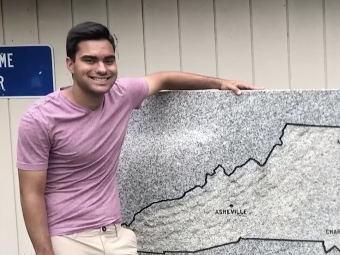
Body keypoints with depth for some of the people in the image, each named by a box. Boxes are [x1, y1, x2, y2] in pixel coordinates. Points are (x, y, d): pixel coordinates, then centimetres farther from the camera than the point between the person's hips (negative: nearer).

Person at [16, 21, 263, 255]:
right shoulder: (39, 119, -15)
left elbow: (162, 79, 21)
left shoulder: (122, 95, -1)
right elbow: (32, 195, -11)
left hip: (117, 234, 5)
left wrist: (220, 82, 20)